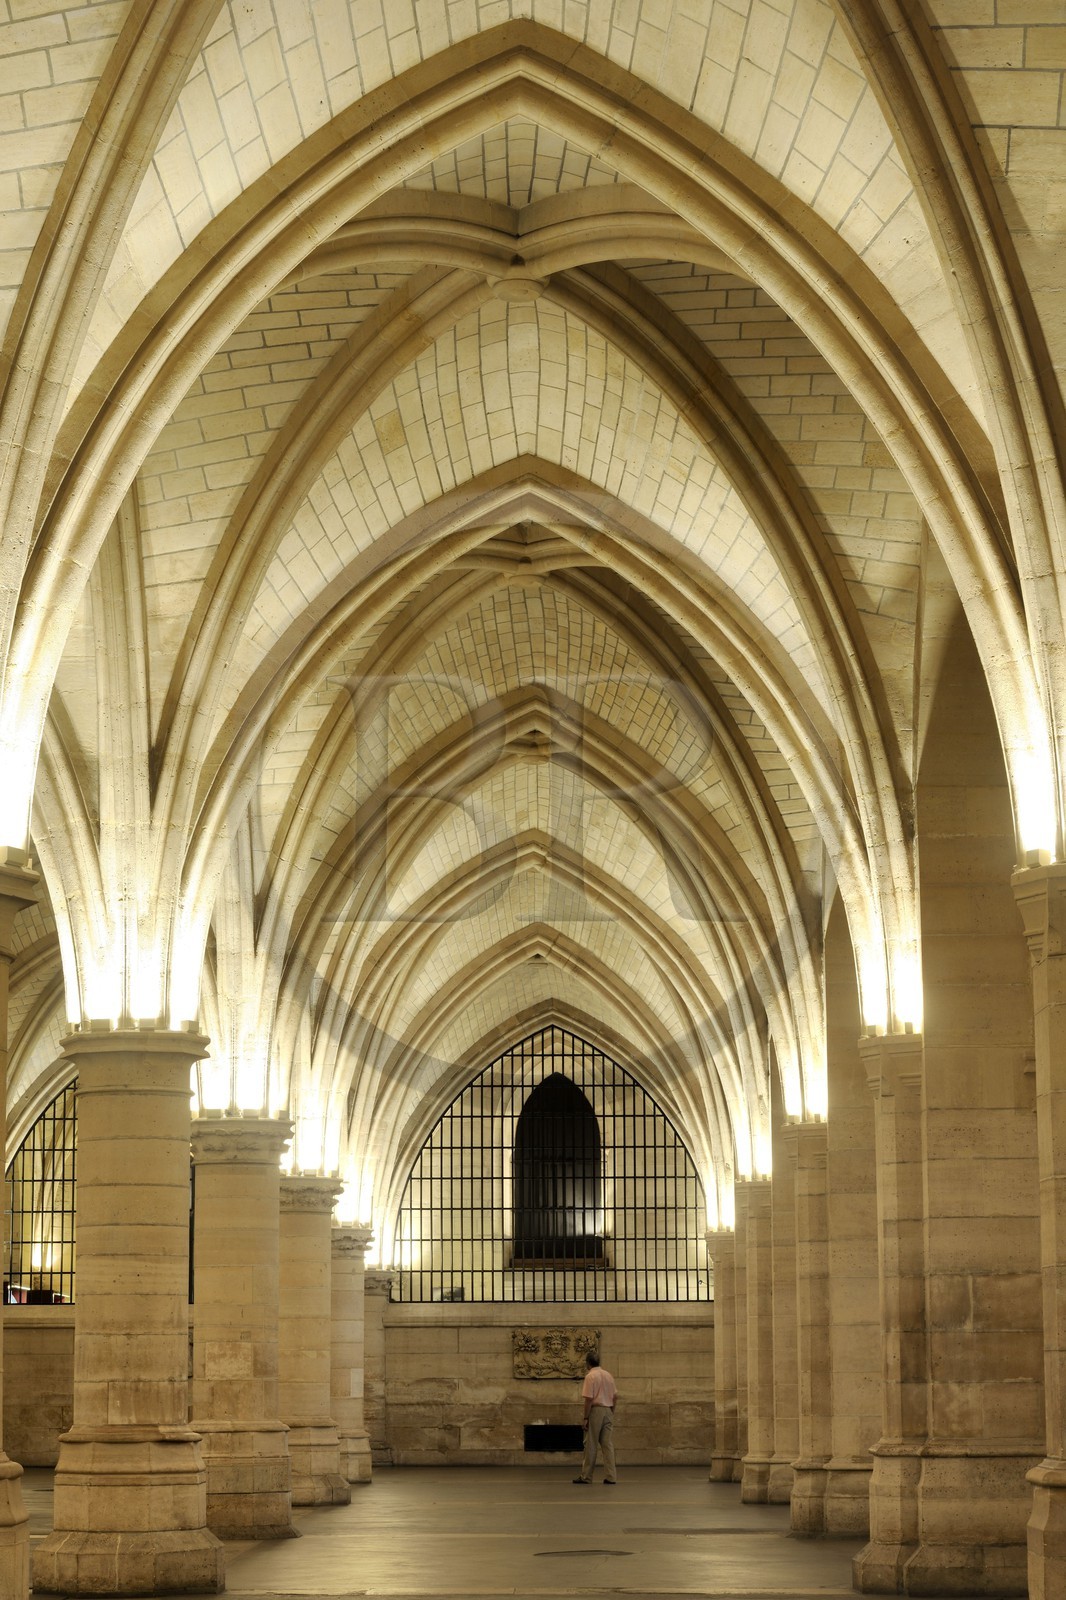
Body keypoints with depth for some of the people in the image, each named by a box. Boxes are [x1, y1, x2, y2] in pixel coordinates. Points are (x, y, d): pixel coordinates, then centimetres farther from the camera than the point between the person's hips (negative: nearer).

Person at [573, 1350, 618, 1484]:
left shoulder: (590, 1376, -11)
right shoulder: (608, 1375, 11)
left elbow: (589, 1399, -15)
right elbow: (615, 1397, 14)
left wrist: (585, 1418, -11)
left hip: (595, 1411, -6)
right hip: (608, 1411, 6)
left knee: (591, 1446, 0)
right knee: (608, 1445, 4)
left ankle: (586, 1476, 4)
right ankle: (610, 1476, 0)